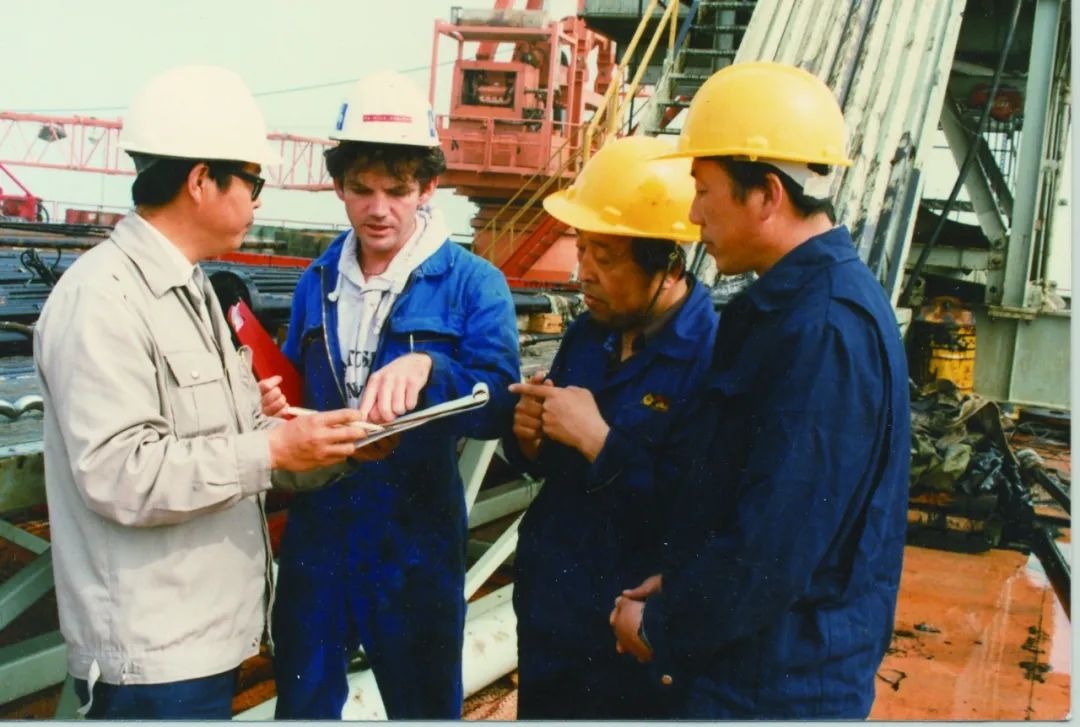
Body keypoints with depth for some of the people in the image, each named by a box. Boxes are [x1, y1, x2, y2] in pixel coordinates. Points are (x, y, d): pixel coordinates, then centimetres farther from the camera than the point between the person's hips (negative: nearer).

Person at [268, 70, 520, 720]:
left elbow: (497, 408, -20)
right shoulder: (317, 283, 6)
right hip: (317, 536, 4)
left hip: (416, 540, -4)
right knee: (302, 702, 19)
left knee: (425, 705, 15)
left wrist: (427, 367, -38)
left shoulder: (472, 284, -9)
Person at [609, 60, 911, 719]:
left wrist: (661, 628, -12)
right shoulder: (796, 301, 6)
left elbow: (772, 548, -26)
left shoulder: (824, 329, -26)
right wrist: (678, 590, 5)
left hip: (777, 686, -8)